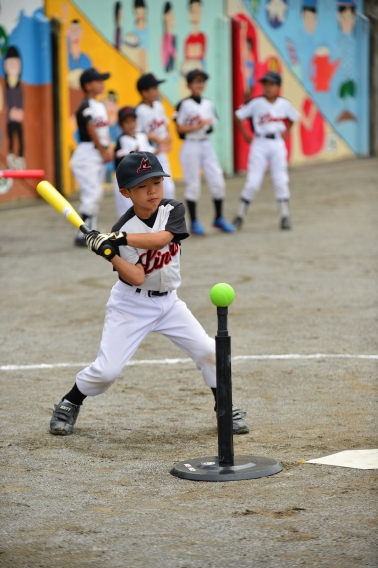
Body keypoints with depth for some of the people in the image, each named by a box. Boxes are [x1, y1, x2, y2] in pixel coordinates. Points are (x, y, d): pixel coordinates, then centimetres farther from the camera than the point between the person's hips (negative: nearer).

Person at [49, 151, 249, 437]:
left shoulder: (173, 210, -8)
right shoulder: (123, 229, -16)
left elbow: (160, 239, -29)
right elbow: (137, 278, -23)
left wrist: (118, 239, -35)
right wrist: (108, 253, -36)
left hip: (168, 301, 3)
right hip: (132, 304, -3)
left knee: (208, 351, -5)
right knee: (107, 370, -8)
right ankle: (69, 404, 16)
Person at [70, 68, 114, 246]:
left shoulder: (101, 106, 15)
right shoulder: (86, 107, -13)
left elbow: (105, 129, 14)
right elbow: (92, 132, -15)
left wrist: (109, 148, -2)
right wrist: (103, 152, -9)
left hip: (100, 155, 9)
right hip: (87, 153, -9)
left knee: (96, 195, 9)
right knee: (92, 194, -14)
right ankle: (83, 235, -11)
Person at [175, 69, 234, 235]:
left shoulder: (208, 104, 11)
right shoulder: (184, 105, -7)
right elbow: (179, 128, -9)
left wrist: (208, 125, -2)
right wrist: (198, 126, -16)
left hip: (206, 145, 5)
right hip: (190, 146, -5)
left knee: (218, 182, 1)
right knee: (193, 185, -2)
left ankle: (219, 219, 15)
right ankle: (194, 223, 7)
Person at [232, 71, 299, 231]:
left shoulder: (284, 104, 1)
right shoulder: (256, 103, -8)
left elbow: (293, 117, 20)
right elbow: (239, 116, -1)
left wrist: (287, 132, 10)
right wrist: (245, 135, -2)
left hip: (278, 144, 2)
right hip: (260, 144, -2)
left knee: (281, 181, 1)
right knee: (252, 182, -3)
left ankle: (285, 216, 7)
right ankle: (240, 216, 6)